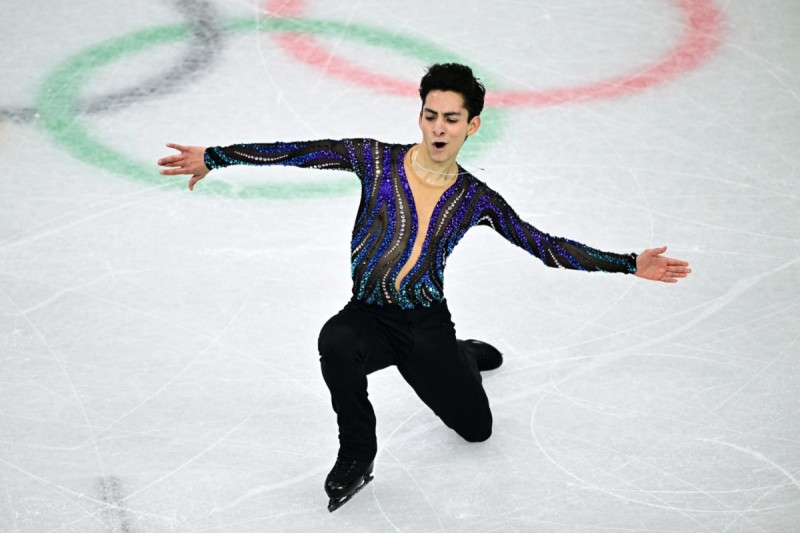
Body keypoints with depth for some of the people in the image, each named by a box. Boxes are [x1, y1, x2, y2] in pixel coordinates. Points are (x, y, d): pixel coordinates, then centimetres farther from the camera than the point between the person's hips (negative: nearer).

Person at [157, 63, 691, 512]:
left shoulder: (476, 199, -2)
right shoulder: (378, 160, -7)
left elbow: (546, 246, 1)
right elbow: (301, 152, -12)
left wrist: (631, 265, -5)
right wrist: (214, 157, -20)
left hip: (427, 324, 2)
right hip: (368, 315, -2)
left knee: (477, 428, 9)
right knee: (336, 343, -37)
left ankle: (465, 357, 47)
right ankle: (357, 456, -12)